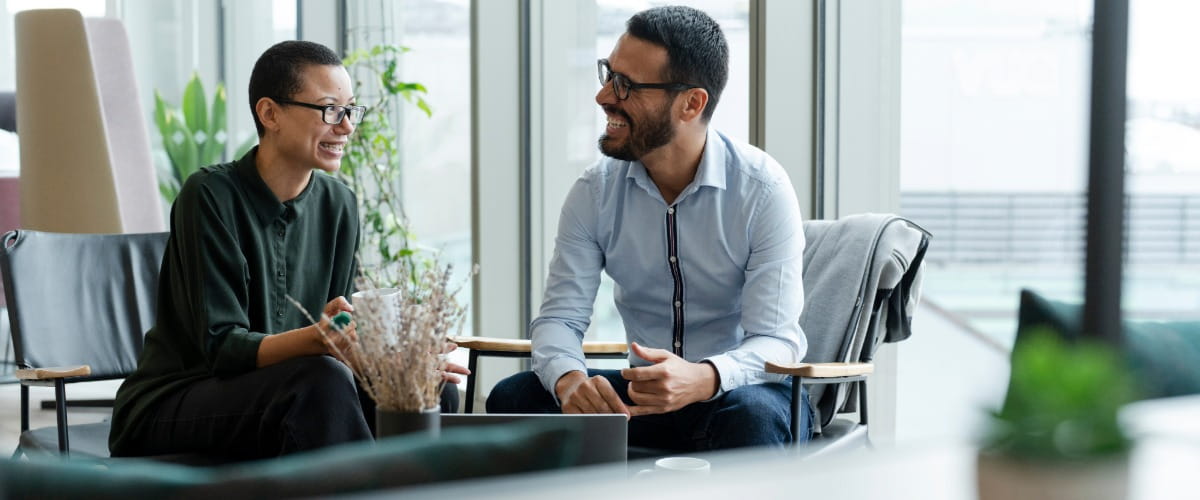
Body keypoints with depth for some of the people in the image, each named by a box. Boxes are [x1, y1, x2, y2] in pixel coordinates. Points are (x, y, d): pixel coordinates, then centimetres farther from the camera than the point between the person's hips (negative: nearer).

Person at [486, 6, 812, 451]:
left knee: (752, 414, -39)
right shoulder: (595, 193, -2)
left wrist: (703, 379, -42)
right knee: (513, 398, -20)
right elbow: (559, 316, -5)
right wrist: (568, 379, -31)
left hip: (740, 386, -3)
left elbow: (775, 341, -19)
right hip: (642, 396, 4)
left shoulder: (762, 189, -14)